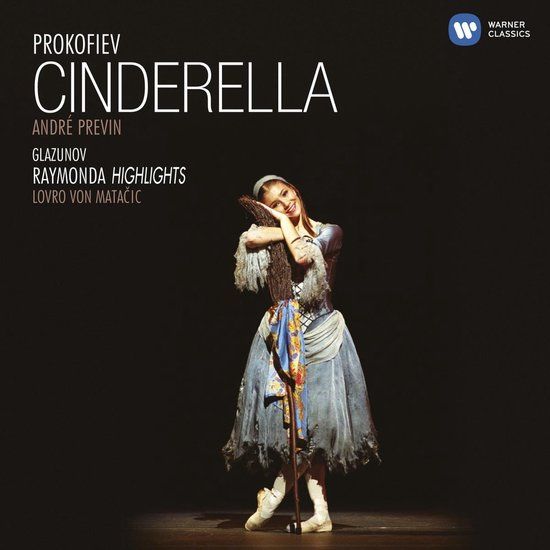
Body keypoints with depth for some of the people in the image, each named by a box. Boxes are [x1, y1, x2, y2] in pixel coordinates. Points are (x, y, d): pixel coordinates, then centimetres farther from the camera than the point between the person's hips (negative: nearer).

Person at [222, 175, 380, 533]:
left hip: (322, 335, -1)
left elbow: (304, 256, -17)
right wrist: (285, 225, -8)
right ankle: (321, 514, -1)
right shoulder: (273, 236, 9)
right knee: (301, 430, -4)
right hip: (281, 336, 1)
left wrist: (287, 224, -6)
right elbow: (250, 238, -14)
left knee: (314, 423, -7)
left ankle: (275, 496, 6)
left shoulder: (329, 232, 2)